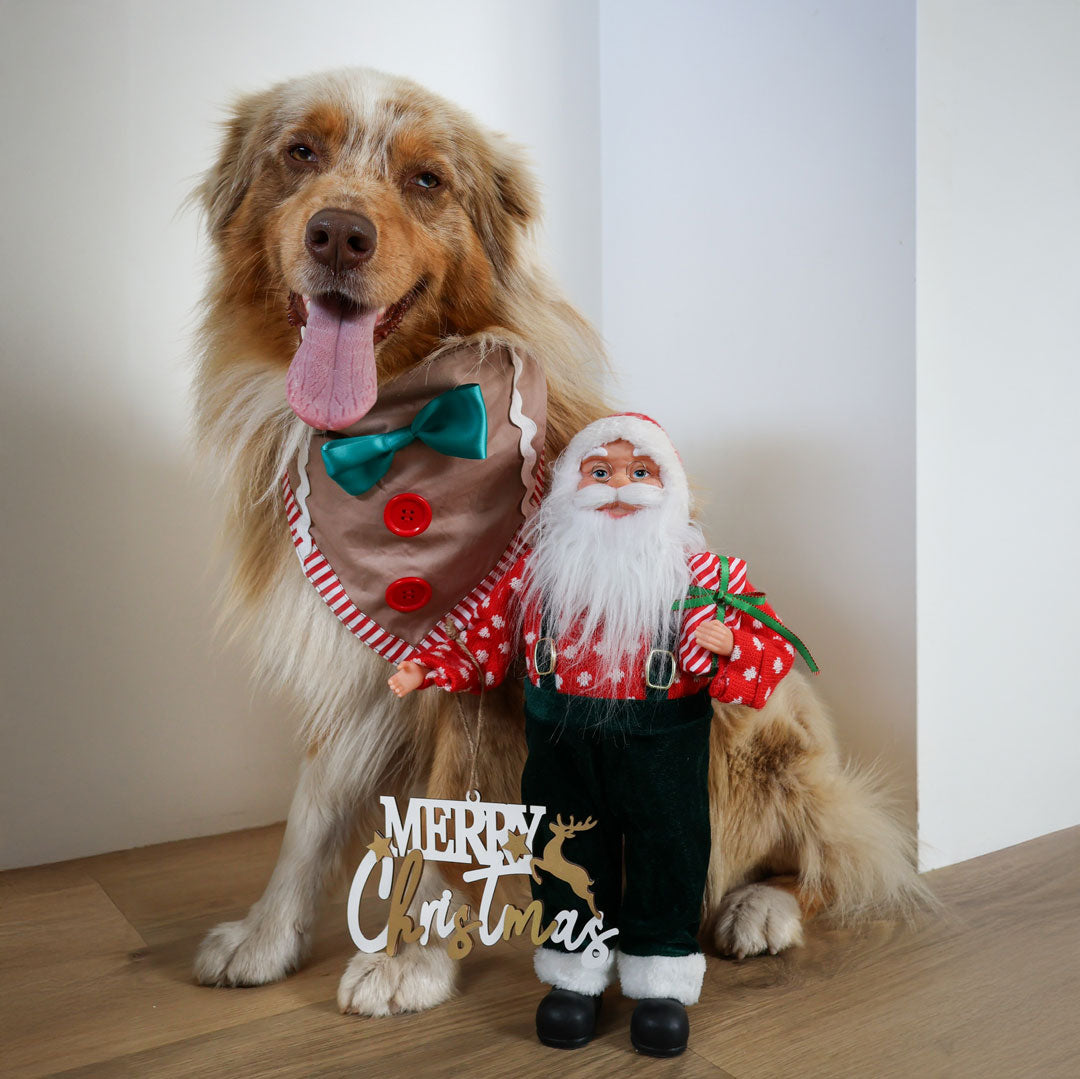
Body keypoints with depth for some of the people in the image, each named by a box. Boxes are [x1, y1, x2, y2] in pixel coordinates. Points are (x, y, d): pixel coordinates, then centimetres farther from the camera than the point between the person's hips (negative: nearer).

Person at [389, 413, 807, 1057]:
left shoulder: (699, 570, -7)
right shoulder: (539, 569, -2)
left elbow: (774, 648, -7)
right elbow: (487, 644, 5)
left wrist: (729, 647, -28)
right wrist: (429, 670, -8)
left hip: (662, 744, -1)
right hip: (561, 743, 2)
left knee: (666, 854, 10)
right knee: (568, 856, 14)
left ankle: (661, 982, 32)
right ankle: (576, 974, 36)